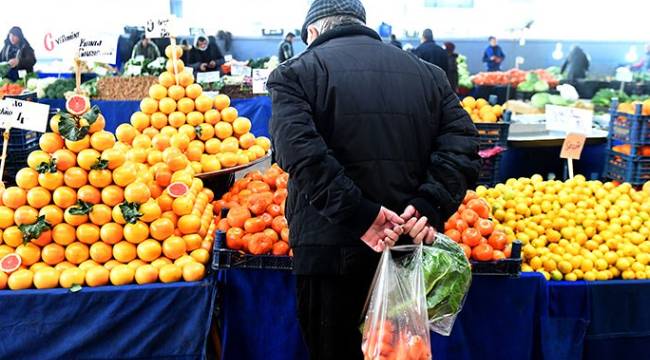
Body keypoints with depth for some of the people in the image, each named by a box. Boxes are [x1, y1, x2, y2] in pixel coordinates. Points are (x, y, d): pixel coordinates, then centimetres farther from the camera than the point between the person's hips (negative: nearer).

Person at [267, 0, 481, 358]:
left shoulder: (296, 72, 1)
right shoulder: (427, 72, 13)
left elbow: (301, 152, -18)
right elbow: (462, 144, 0)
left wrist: (361, 216, -20)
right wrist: (430, 207, -11)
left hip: (330, 248, -4)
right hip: (409, 248, 4)